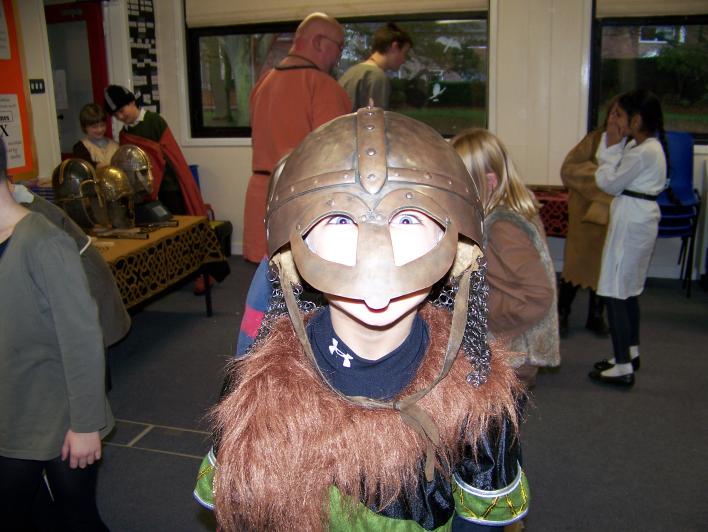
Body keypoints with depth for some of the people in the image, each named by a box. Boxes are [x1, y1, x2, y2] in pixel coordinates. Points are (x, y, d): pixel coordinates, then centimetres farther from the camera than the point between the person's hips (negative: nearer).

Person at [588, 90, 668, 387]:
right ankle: (630, 352, 33)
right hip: (638, 218, 11)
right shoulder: (645, 145, 11)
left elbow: (609, 183, -14)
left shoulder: (644, 152, -21)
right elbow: (613, 176, 11)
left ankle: (623, 368, -3)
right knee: (628, 290, 19)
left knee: (615, 293, -7)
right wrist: (614, 144, 1)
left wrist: (612, 145, -7)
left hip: (631, 221, -11)